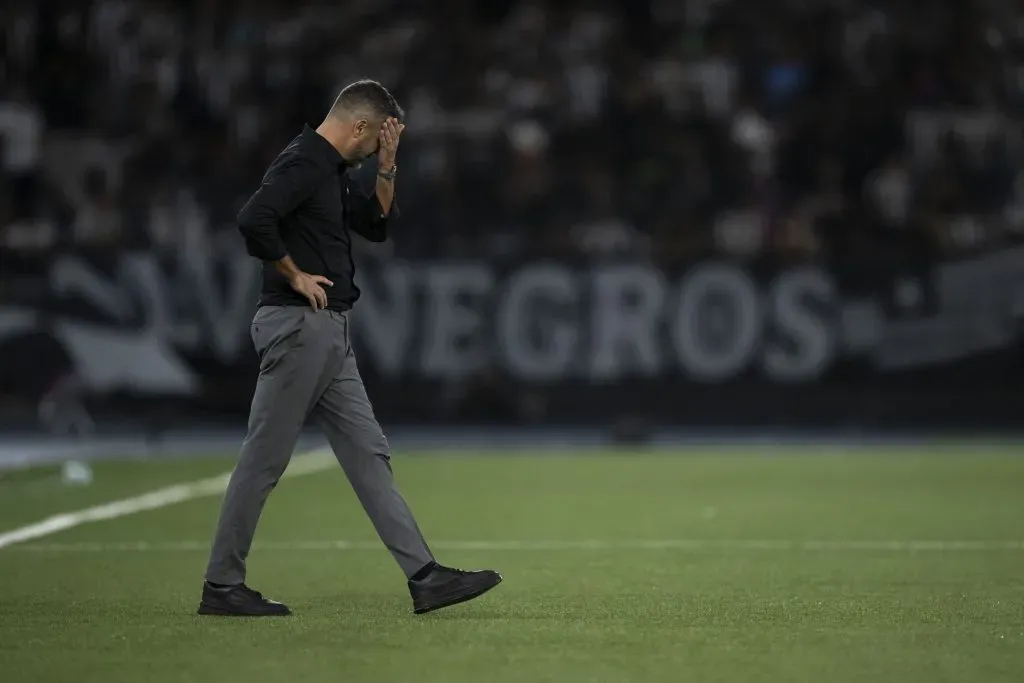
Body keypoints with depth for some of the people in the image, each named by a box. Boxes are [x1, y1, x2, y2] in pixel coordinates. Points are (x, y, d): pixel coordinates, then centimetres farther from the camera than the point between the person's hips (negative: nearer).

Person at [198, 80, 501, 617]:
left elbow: (376, 224, 26)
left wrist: (387, 166, 12)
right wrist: (294, 275, -17)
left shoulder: (332, 169, 17)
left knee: (368, 453, 6)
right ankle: (221, 587, 3)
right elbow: (253, 219, -29)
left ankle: (424, 577, 6)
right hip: (298, 326, -10)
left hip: (329, 332, 10)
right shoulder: (303, 161, -14)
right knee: (264, 459, -4)